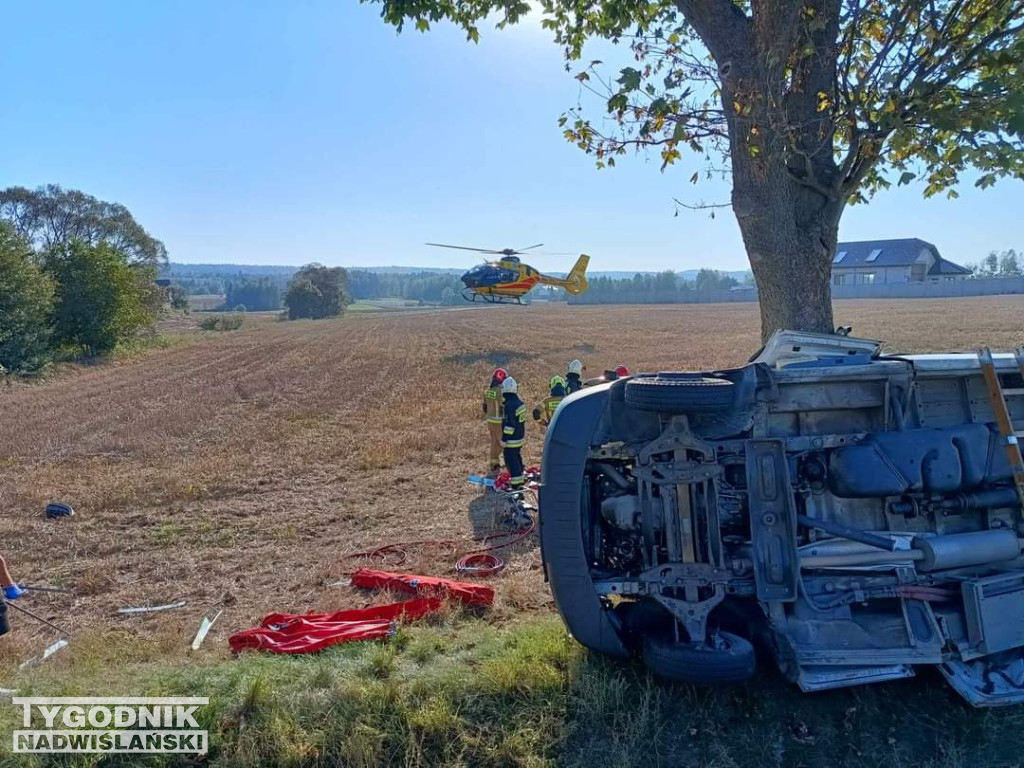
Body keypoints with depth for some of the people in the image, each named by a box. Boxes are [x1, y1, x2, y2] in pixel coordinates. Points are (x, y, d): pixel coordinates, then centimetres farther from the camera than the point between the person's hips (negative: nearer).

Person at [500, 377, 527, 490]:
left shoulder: (509, 405, -21)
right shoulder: (520, 403, 7)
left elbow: (509, 424, -23)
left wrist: (504, 440, -18)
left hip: (511, 439, -9)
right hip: (520, 437, 9)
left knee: (511, 461, -3)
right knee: (517, 459, 22)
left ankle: (516, 484, -1)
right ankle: (521, 479, 33)